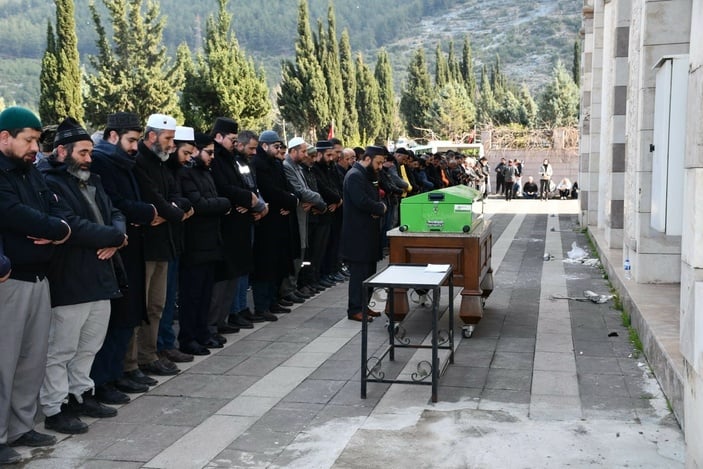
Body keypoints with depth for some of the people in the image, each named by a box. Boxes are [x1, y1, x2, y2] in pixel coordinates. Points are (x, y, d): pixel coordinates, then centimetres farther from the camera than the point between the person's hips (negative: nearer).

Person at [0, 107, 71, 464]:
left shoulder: (30, 172, 15)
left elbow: (54, 208, 10)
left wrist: (56, 230, -12)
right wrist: (58, 229, -10)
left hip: (38, 276, 9)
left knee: (33, 357, 14)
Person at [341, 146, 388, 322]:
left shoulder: (365, 176, 18)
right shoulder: (355, 175, -15)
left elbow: (371, 200, 17)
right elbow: (362, 202, -27)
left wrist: (378, 209, -7)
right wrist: (381, 208, -11)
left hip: (367, 233, 10)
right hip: (358, 234, -10)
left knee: (368, 270, 13)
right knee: (359, 272, -5)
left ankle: (363, 305, 22)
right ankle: (354, 310, 1)